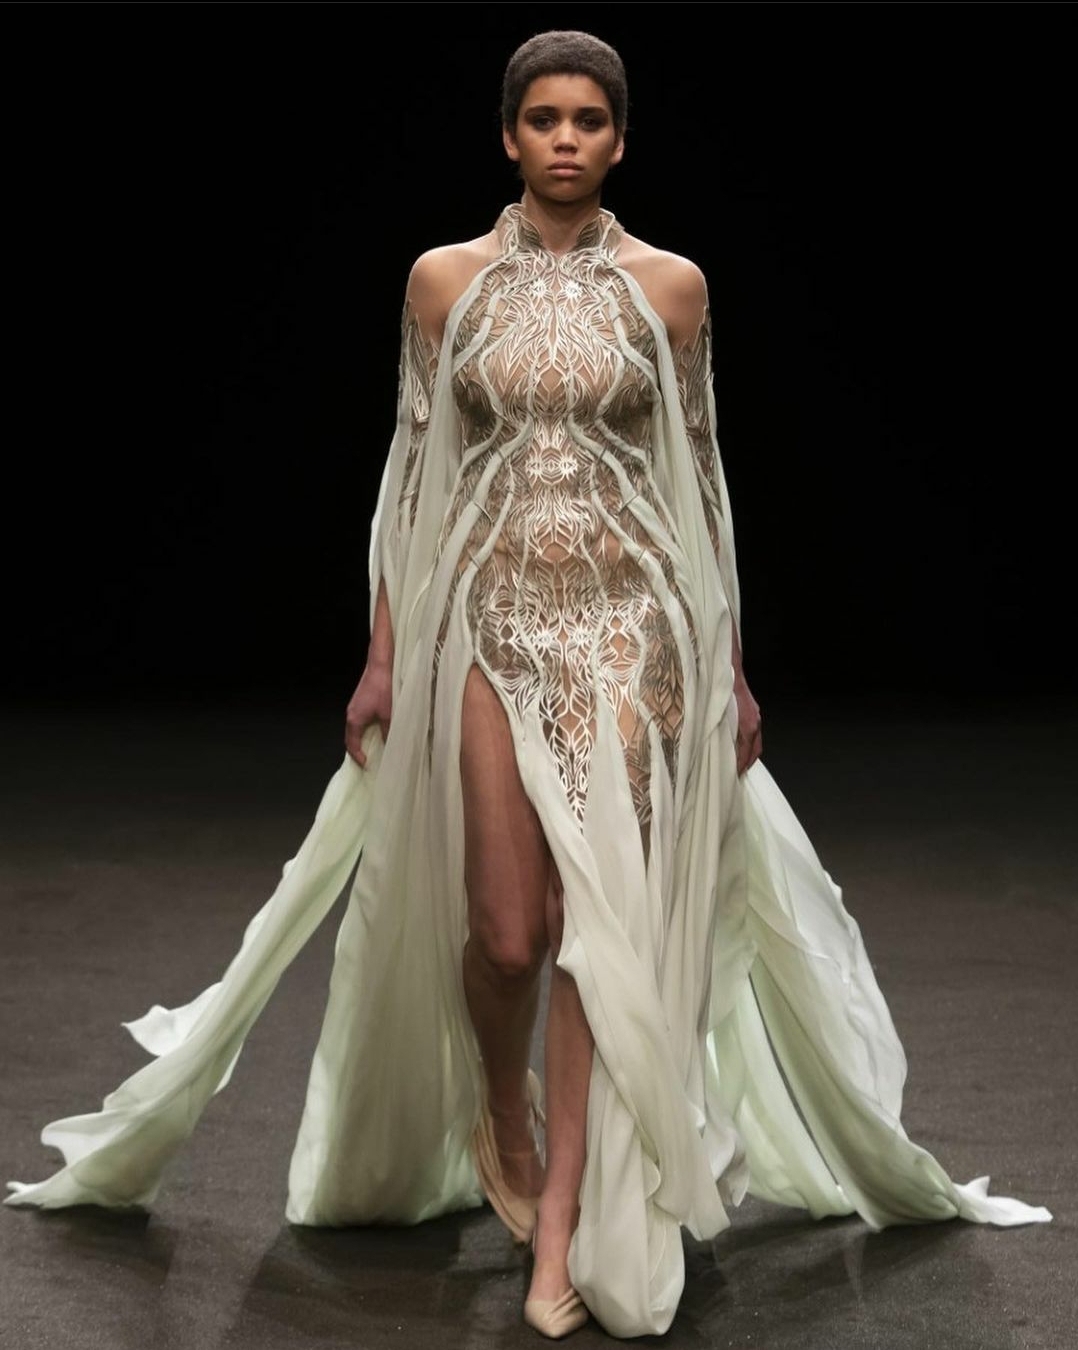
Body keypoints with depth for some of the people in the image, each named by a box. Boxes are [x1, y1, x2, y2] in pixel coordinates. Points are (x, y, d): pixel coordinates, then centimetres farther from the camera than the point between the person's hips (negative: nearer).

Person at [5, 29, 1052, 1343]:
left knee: (600, 920, -5)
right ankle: (505, 1122, 31)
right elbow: (412, 474, 5)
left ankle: (560, 1232, 3)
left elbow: (702, 481, 7)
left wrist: (732, 663, 7)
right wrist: (384, 656, 3)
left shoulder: (670, 286, 3)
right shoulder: (445, 279, 3)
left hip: (630, 624, 0)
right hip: (489, 619, 0)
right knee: (505, 930, -2)